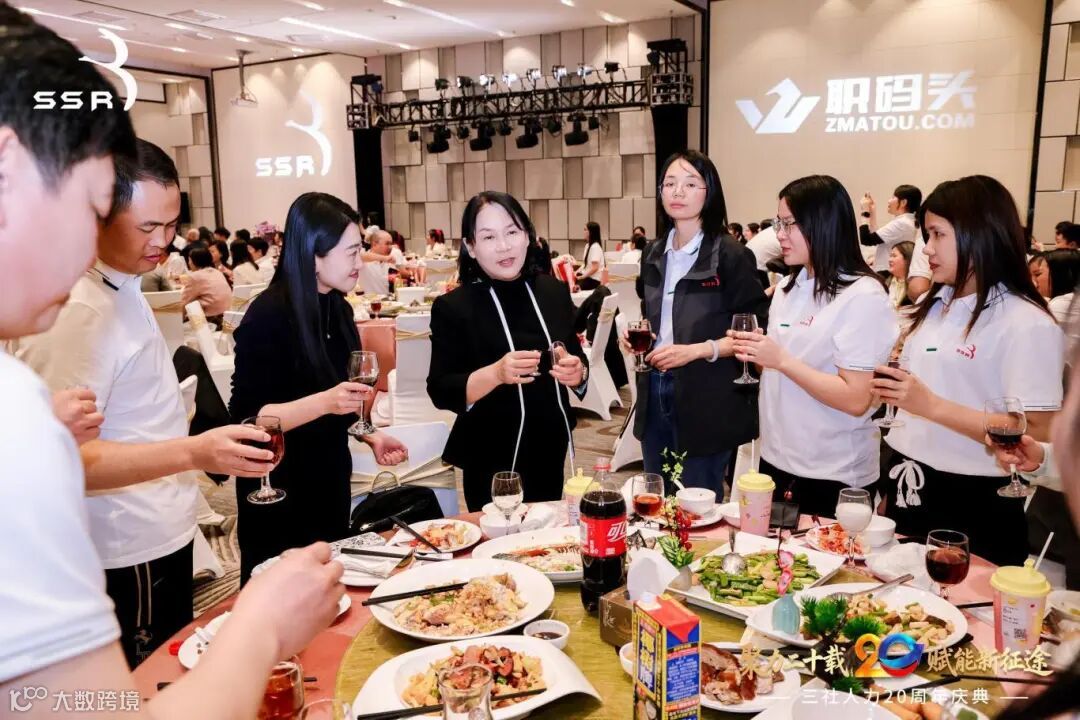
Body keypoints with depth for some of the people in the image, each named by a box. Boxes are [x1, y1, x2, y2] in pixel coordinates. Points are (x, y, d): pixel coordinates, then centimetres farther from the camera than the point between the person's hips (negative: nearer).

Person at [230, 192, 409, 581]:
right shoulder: (267, 316, -19)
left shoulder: (338, 309, 3)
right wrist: (324, 402, -32)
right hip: (279, 494, -7)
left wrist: (370, 435, 3)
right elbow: (248, 418, -21)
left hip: (330, 481, 7)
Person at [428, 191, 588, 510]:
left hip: (550, 455, 5)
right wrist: (497, 373, -29)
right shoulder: (453, 306, -12)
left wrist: (576, 373, -11)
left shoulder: (554, 292, 1)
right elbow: (441, 392, -14)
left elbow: (577, 362, 11)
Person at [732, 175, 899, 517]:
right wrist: (755, 354, -2)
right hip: (776, 459, 7)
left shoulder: (862, 296, -15)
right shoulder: (789, 288, 7)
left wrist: (782, 359, -24)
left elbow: (856, 400, -21)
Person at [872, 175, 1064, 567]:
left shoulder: (1027, 324, -15)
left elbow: (1035, 436, -18)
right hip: (910, 489, 7)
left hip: (975, 506, -6)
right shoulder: (934, 305, 7)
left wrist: (931, 406, -25)